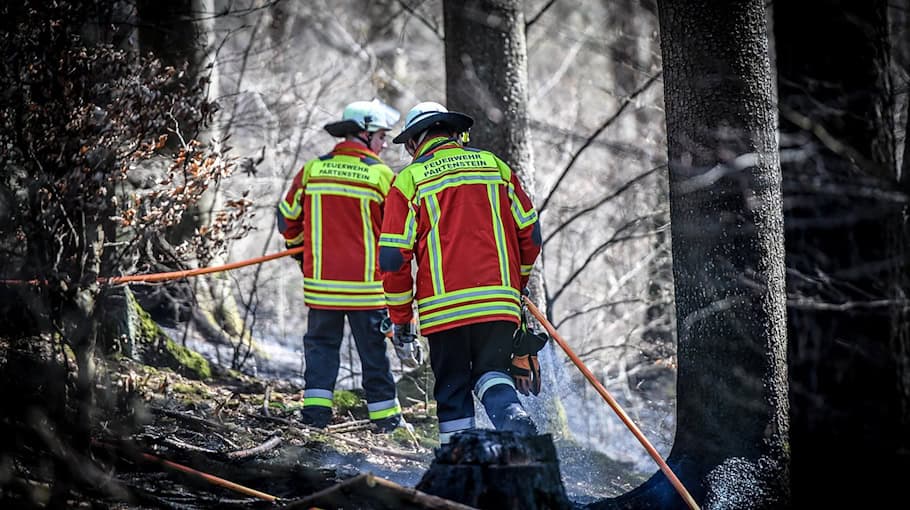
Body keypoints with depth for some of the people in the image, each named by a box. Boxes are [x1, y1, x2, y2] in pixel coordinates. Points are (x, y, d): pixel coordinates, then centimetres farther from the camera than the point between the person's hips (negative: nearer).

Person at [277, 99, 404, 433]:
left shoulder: (312, 170, 0)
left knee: (321, 342, 14)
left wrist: (299, 249, 26)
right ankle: (384, 414, 14)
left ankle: (316, 406, 3)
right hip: (367, 283, -2)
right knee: (373, 348, 9)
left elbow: (288, 218, 9)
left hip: (321, 281, 2)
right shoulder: (382, 175, -8)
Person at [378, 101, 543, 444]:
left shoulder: (409, 181, 3)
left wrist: (400, 316, 10)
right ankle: (511, 415, -18)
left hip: (443, 307, -2)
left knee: (453, 389, 10)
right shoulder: (494, 166, 12)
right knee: (491, 373, 12)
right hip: (499, 300, 2)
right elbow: (530, 231, 14)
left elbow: (393, 257, 0)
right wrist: (518, 282, 29)